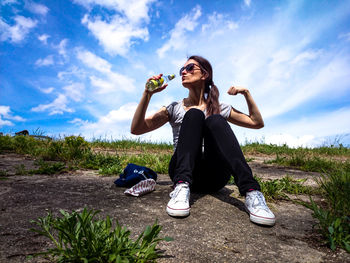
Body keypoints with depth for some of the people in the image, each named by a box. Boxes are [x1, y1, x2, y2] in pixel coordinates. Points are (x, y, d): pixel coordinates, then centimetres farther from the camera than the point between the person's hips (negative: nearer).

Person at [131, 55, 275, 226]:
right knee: (194, 114, -19)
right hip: (183, 172, -1)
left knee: (215, 120, -22)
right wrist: (147, 94, -6)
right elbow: (136, 129, 4)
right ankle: (182, 187, -37)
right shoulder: (175, 108, 13)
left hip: (214, 177, 1)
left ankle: (251, 192, -36)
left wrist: (246, 93, 9)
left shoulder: (219, 109, 16)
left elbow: (257, 123, 19)